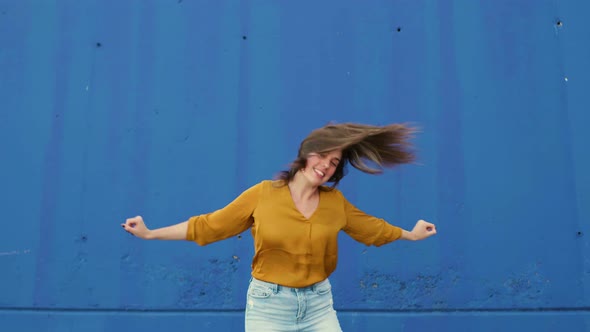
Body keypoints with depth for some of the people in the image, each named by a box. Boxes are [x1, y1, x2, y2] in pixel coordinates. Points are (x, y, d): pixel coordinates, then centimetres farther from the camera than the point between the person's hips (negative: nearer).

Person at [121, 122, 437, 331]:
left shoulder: (335, 202, 0)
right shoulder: (263, 194, -9)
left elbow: (371, 228, 18)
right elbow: (209, 225, -4)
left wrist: (410, 234, 27)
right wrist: (149, 233, -5)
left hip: (318, 303, 3)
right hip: (268, 304, -3)